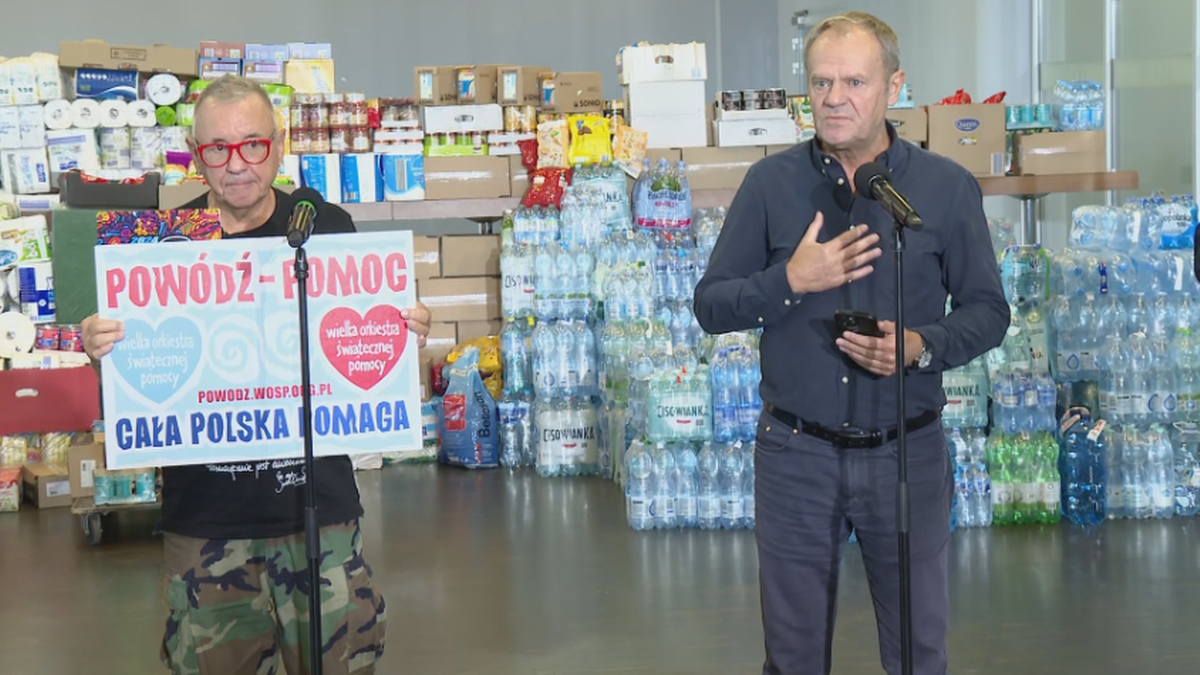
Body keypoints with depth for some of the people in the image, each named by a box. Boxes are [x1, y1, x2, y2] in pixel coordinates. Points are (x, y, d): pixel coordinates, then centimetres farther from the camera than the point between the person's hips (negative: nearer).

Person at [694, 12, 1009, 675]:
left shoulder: (948, 188, -2)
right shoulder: (771, 183, -1)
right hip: (795, 453, 0)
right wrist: (791, 281, -17)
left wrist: (922, 347, -17)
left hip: (907, 453, 0)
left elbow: (987, 311, 3)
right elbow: (710, 306, 0)